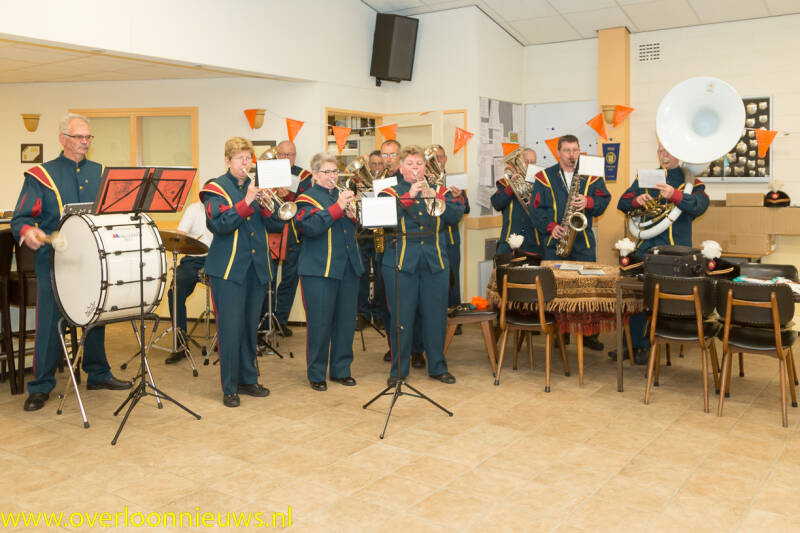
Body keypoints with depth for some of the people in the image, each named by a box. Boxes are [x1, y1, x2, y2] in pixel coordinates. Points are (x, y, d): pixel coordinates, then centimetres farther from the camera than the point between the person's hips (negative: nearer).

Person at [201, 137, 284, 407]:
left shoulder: (258, 188, 13)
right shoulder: (216, 189, 0)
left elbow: (276, 226, 5)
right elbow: (220, 225, -16)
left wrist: (266, 205, -13)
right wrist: (246, 202, -22)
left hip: (257, 268, 5)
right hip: (228, 269, -4)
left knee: (251, 326, 11)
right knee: (230, 327, -4)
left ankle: (248, 379, 23)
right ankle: (229, 387, 6)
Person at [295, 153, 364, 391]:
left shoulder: (342, 195, 17)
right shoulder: (308, 199, 0)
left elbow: (360, 226, 15)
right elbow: (310, 227, -18)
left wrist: (354, 215, -7)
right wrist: (338, 208, -22)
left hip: (348, 268, 6)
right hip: (319, 270, -6)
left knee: (346, 321, 9)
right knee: (320, 322, -1)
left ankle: (341, 369, 21)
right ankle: (316, 374, 11)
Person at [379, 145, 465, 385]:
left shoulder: (440, 191, 13)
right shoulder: (391, 193, 6)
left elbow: (457, 215, -4)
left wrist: (436, 197, -16)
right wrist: (409, 196, -18)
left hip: (435, 263, 2)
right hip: (401, 264, -2)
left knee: (436, 316, 6)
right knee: (401, 318, 2)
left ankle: (438, 366, 21)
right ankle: (398, 369, 15)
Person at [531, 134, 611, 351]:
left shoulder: (591, 176, 10)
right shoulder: (545, 177, 6)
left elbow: (604, 199, 5)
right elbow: (536, 208, 1)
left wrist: (588, 202, -16)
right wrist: (550, 226, -13)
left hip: (584, 241, 1)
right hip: (554, 242, -1)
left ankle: (589, 333, 11)